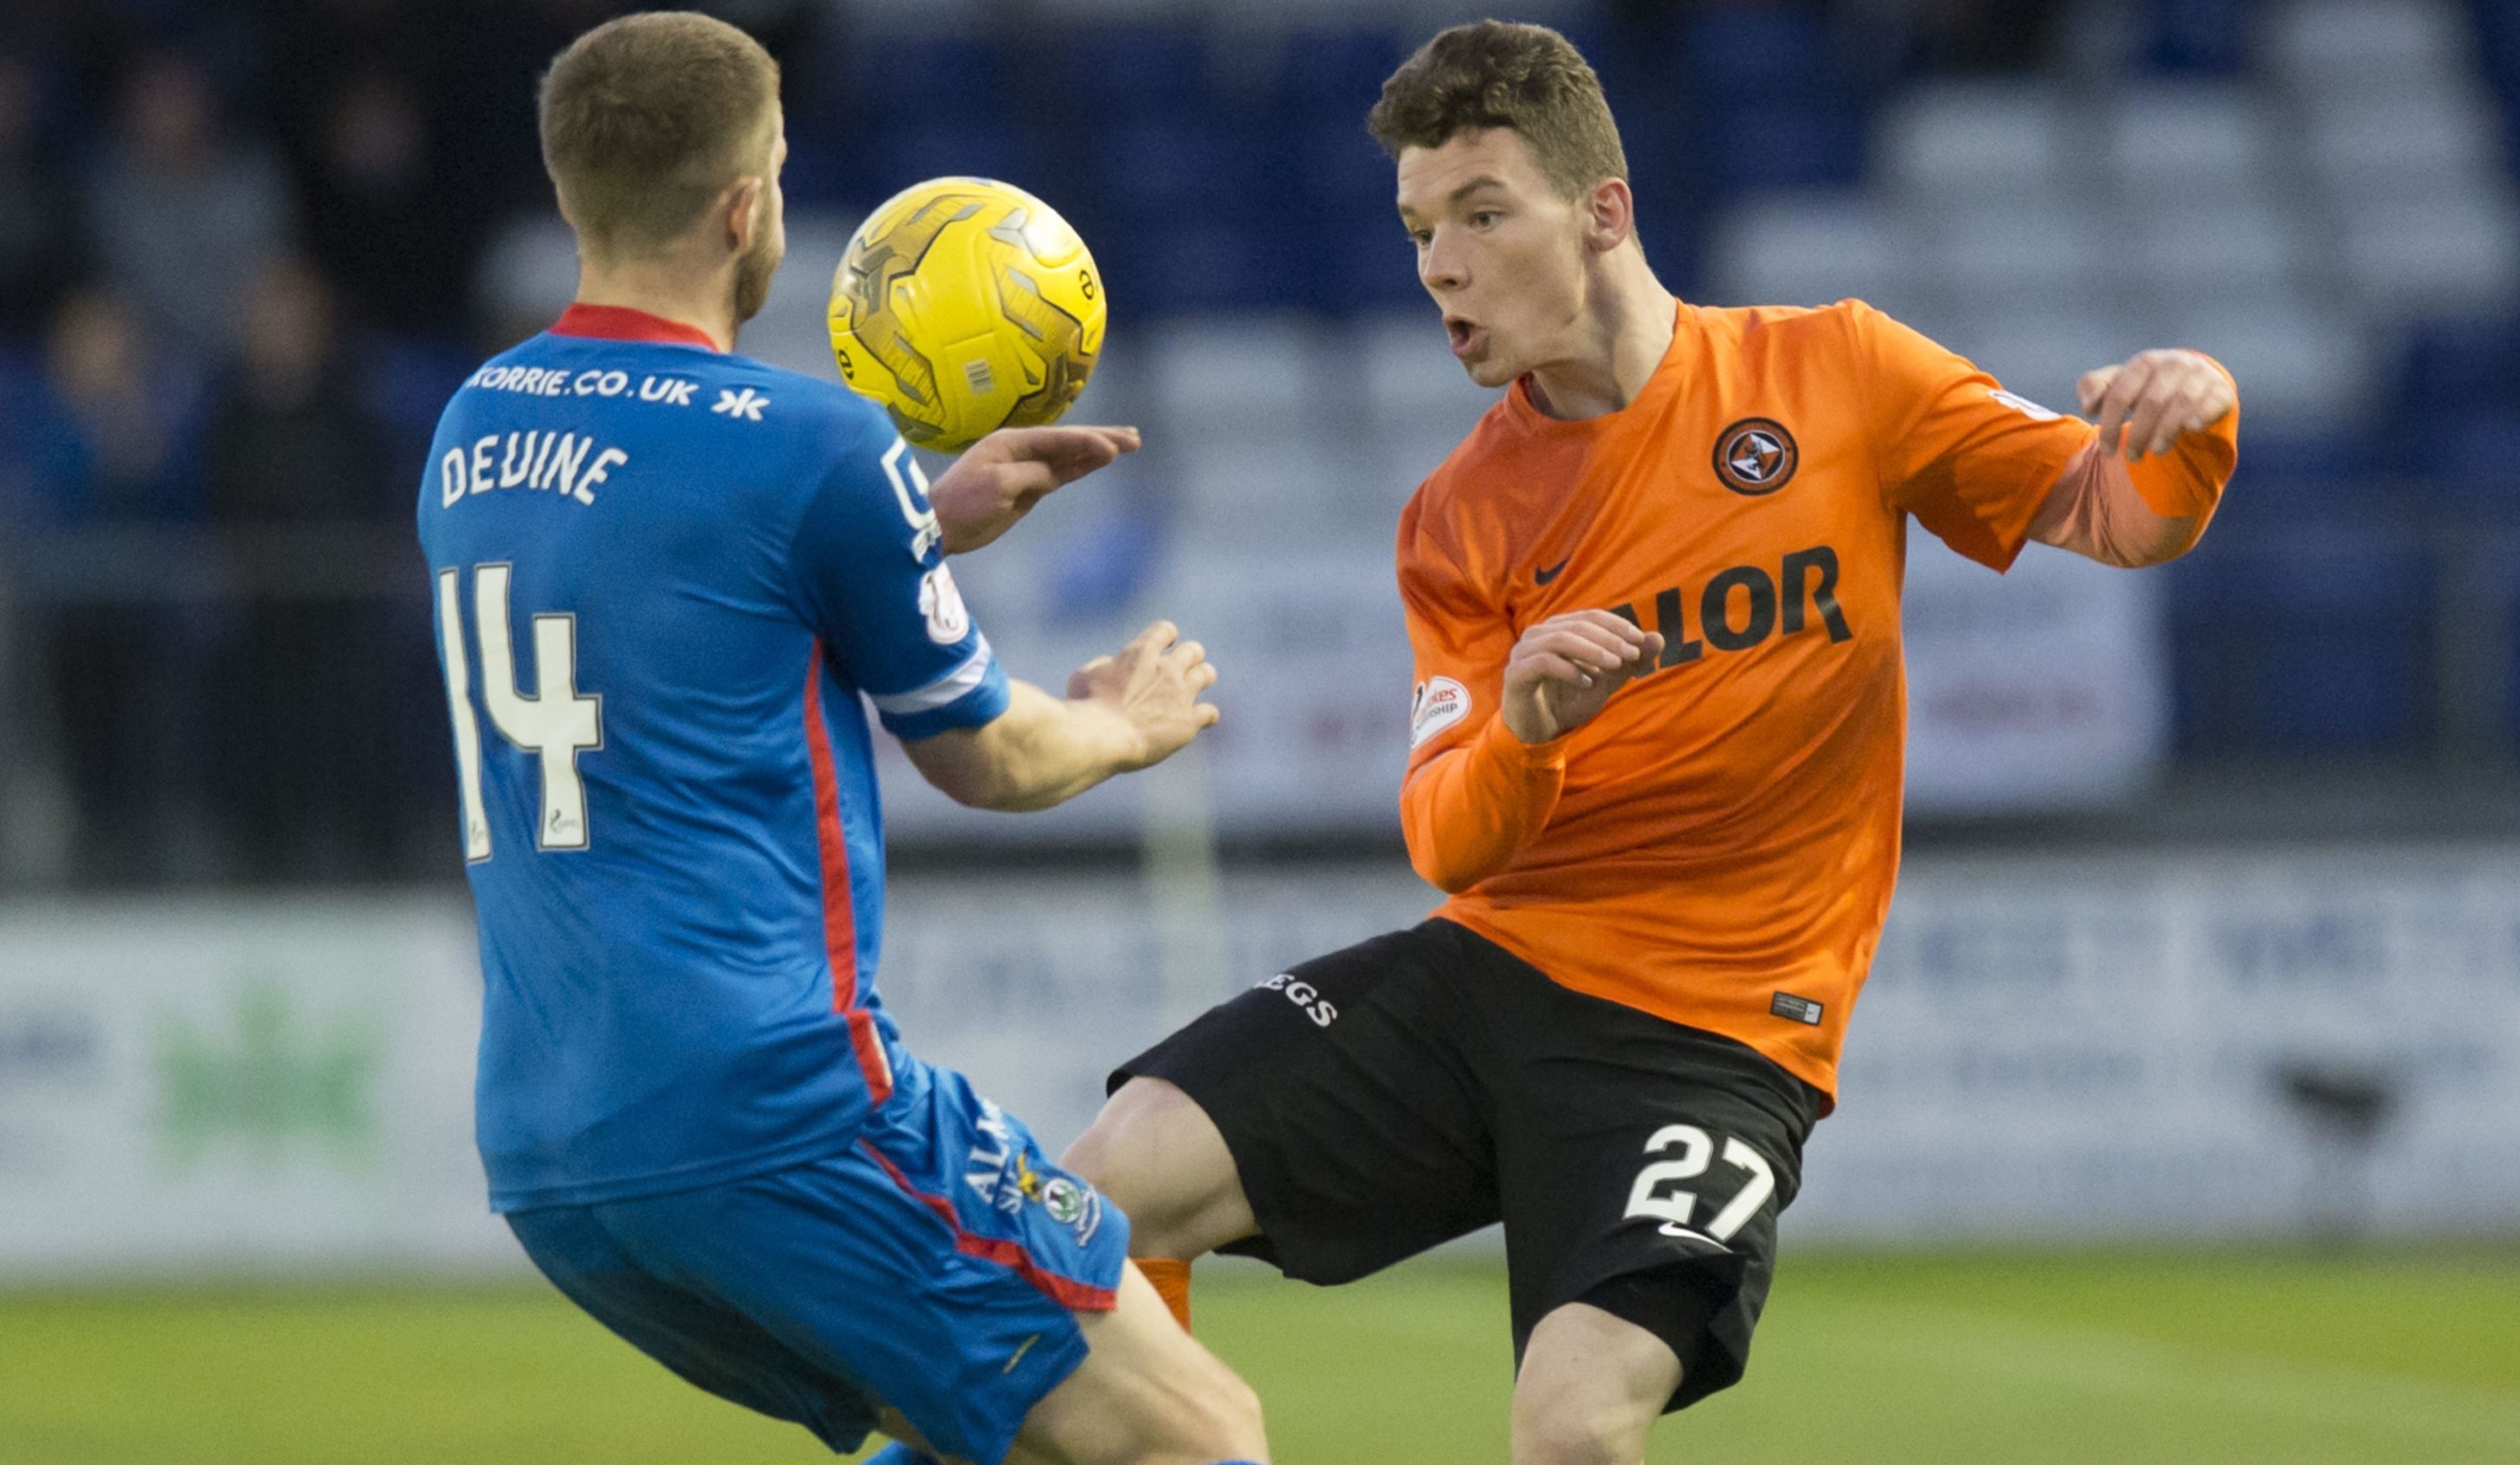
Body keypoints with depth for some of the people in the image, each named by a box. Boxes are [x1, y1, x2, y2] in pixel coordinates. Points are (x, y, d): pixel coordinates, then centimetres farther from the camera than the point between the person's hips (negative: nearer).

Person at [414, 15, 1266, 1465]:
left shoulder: (473, 434, 12)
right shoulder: (809, 442, -9)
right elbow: (990, 758, 5)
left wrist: (926, 522, 32)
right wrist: (1123, 722, 27)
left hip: (544, 1154, 8)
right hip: (773, 1113, -8)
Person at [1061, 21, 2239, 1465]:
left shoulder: (1834, 371, 1)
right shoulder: (1460, 521, 7)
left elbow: (2118, 519, 4)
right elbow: (1448, 847, 0)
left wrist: (2188, 426, -20)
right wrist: (1516, 738, -23)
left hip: (1712, 1037, -4)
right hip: (1490, 968, 4)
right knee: (1118, 1177, -15)